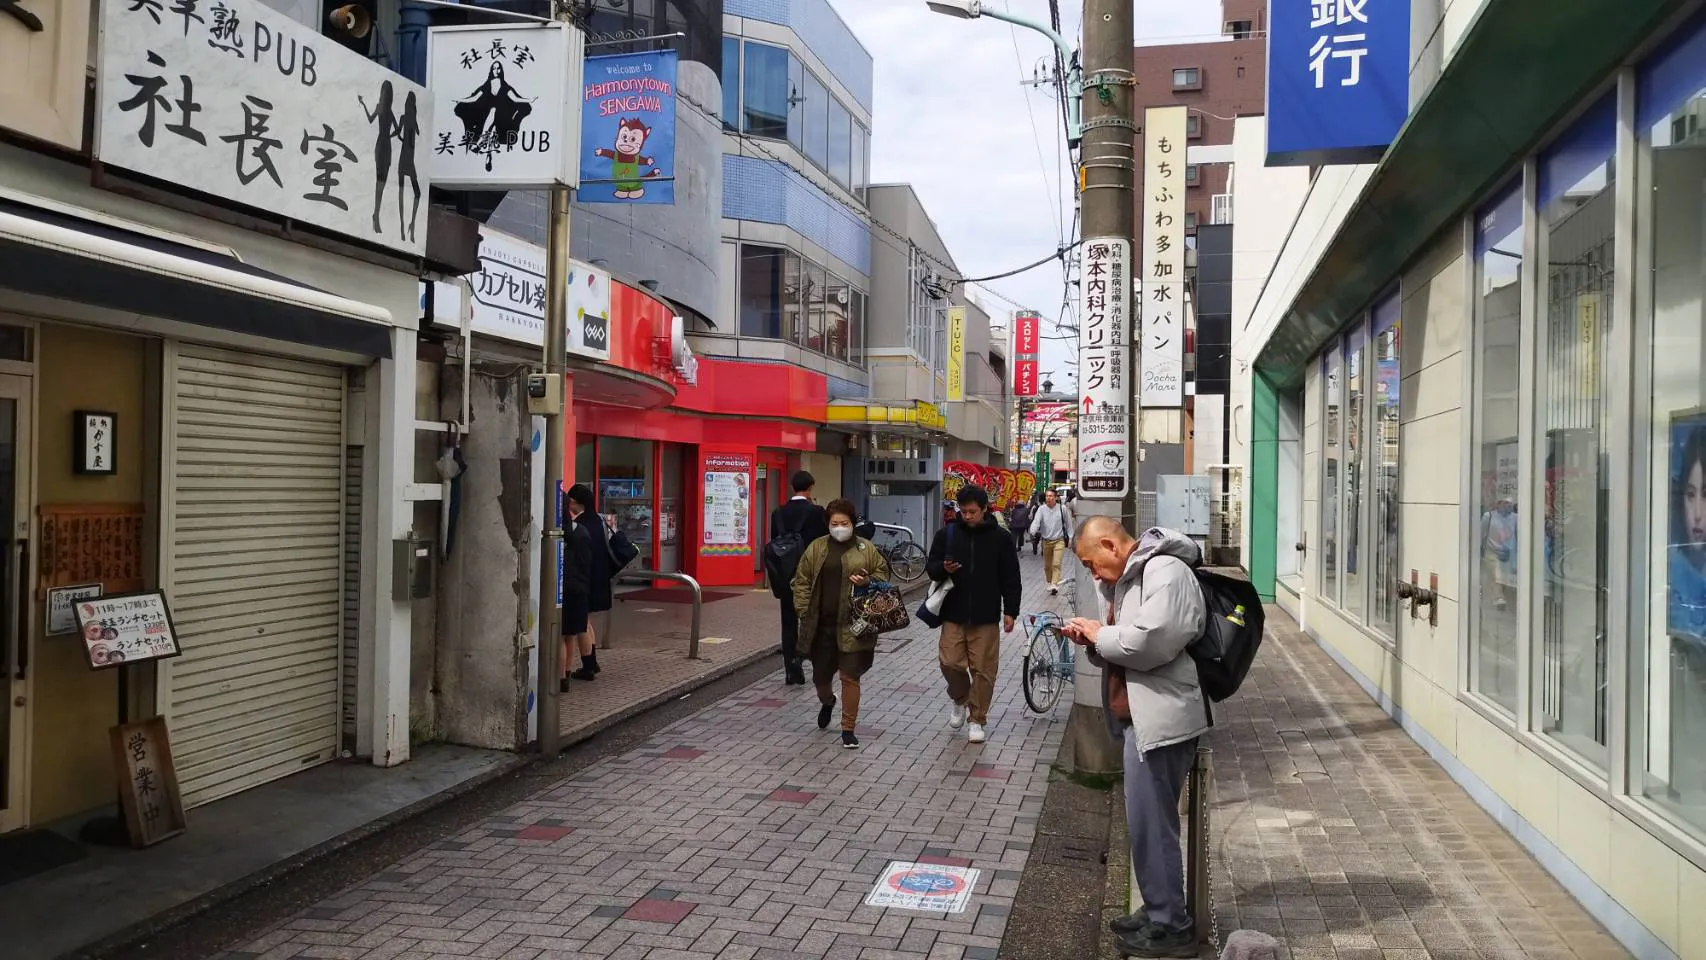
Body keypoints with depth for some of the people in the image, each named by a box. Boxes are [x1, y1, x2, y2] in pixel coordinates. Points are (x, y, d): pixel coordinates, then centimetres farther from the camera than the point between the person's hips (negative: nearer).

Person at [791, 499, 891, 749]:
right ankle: (827, 702, 47)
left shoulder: (867, 548, 3)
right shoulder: (816, 548, 5)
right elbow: (802, 581, 7)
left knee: (850, 676, -3)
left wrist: (867, 581, -11)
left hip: (853, 625, -2)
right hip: (821, 623, 2)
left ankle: (848, 729, 10)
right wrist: (804, 611, -2)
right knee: (820, 674, 12)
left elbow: (883, 573, 10)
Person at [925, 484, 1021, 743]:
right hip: (953, 614, 1)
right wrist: (943, 568, -15)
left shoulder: (1000, 538, -1)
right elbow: (930, 566, 8)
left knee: (983, 669, 1)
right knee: (950, 663, -3)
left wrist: (1010, 611, -2)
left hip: (986, 616, -1)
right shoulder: (947, 534, 2)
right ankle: (960, 700, 26)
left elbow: (1010, 578, 3)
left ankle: (976, 718, 14)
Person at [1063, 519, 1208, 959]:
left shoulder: (1166, 573, -16)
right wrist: (1091, 639, -1)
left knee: (1150, 823, -2)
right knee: (1150, 821, 18)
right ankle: (1158, 912, 31)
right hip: (1142, 716, 10)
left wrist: (1100, 635, -12)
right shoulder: (1130, 576, 16)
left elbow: (1148, 643, -27)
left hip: (1161, 719, -10)